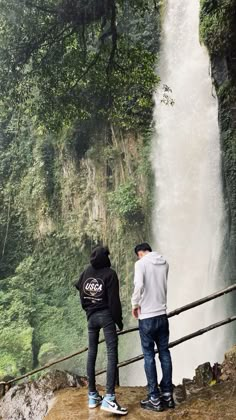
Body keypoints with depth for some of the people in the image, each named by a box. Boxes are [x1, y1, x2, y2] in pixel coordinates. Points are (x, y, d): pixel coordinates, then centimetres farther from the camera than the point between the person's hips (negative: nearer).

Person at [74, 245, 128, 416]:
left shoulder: (86, 272, 7)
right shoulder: (109, 273, -8)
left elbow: (79, 287, 21)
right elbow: (114, 300, -11)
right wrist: (119, 320, -2)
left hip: (91, 316, 6)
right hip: (105, 315, -6)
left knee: (92, 353, 12)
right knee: (112, 353, -8)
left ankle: (93, 395, 17)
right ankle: (109, 398, -16)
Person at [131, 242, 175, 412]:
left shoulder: (141, 263, -10)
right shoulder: (164, 263, 6)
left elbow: (139, 285, -22)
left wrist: (135, 305, -8)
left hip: (147, 316, -5)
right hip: (162, 314, 5)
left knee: (149, 355, 4)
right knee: (164, 352, 13)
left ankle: (155, 399, 10)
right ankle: (167, 395, 20)